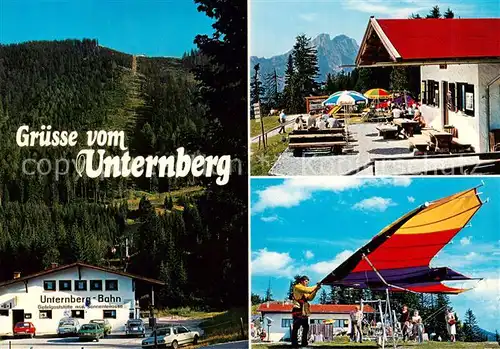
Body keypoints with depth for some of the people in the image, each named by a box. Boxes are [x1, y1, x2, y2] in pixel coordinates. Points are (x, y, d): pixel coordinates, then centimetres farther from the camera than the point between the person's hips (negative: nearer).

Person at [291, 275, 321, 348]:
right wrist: (316, 287, -9)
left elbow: (310, 298, 11)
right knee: (296, 327, -8)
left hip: (304, 311, 9)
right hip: (298, 310, -9)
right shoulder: (297, 287, -3)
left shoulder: (305, 290, 24)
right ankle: (294, 344, -9)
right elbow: (308, 290, -17)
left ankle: (304, 343, 15)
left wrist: (316, 290, -1)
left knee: (306, 327, 9)